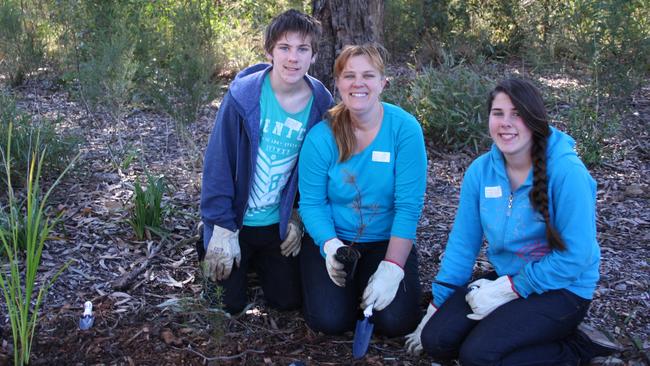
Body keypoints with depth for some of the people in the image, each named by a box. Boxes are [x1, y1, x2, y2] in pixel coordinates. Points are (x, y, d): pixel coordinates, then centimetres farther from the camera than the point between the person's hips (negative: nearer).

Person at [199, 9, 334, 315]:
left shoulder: (321, 104, -10)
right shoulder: (243, 94, -21)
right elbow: (218, 162, -17)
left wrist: (299, 217, -2)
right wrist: (223, 229, -16)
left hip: (279, 223, 3)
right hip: (237, 219, -3)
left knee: (287, 300, 9)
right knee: (232, 304, 7)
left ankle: (257, 260, 38)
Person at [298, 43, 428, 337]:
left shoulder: (405, 128, -16)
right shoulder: (321, 136, -12)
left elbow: (409, 206, -17)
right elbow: (311, 202, -8)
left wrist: (392, 268, -22)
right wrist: (330, 245, -26)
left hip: (387, 241, 0)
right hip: (333, 239, 0)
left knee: (396, 322, -17)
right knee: (329, 320, -17)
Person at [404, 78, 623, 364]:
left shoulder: (567, 171, -20)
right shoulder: (481, 170, -4)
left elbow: (575, 256, -20)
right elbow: (462, 243, 2)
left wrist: (508, 290, -19)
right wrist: (436, 307, 3)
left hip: (562, 289, -6)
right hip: (506, 278, 6)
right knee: (436, 340, -9)